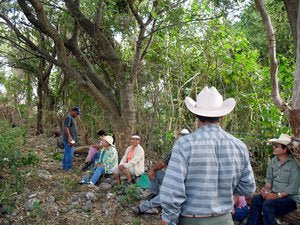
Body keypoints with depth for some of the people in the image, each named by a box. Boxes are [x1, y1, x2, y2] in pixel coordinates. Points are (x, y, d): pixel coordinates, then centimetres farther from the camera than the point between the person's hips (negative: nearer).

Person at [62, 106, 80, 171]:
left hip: (70, 139, 10)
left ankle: (64, 167, 19)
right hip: (69, 139, -10)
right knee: (70, 153, -9)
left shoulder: (72, 118, 19)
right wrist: (69, 137, -26)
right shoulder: (68, 117, -13)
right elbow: (66, 128, -21)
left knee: (66, 153, 13)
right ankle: (68, 168, -5)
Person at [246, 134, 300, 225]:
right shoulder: (273, 161, 6)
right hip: (274, 194, 6)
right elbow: (269, 180, 10)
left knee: (268, 204, -31)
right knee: (256, 199, -21)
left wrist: (277, 195, -23)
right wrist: (265, 189, -10)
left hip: (290, 197, -5)